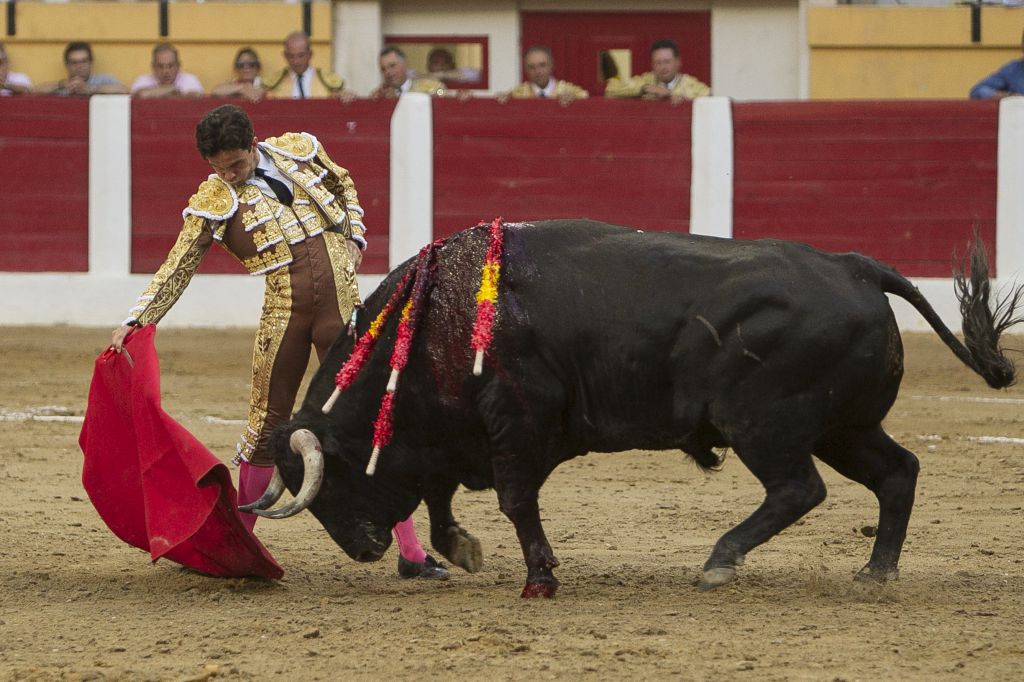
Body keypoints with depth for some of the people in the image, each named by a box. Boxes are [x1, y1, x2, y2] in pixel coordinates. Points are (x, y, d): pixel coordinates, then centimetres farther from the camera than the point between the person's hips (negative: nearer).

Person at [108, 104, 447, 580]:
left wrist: (354, 240, 9)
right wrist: (134, 322, -7)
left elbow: (344, 187, 24)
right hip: (283, 314, -1)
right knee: (267, 426, 3)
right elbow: (177, 269, 1)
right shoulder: (213, 202, 1)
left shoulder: (299, 150, 6)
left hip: (342, 305, 1)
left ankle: (411, 553, 0)